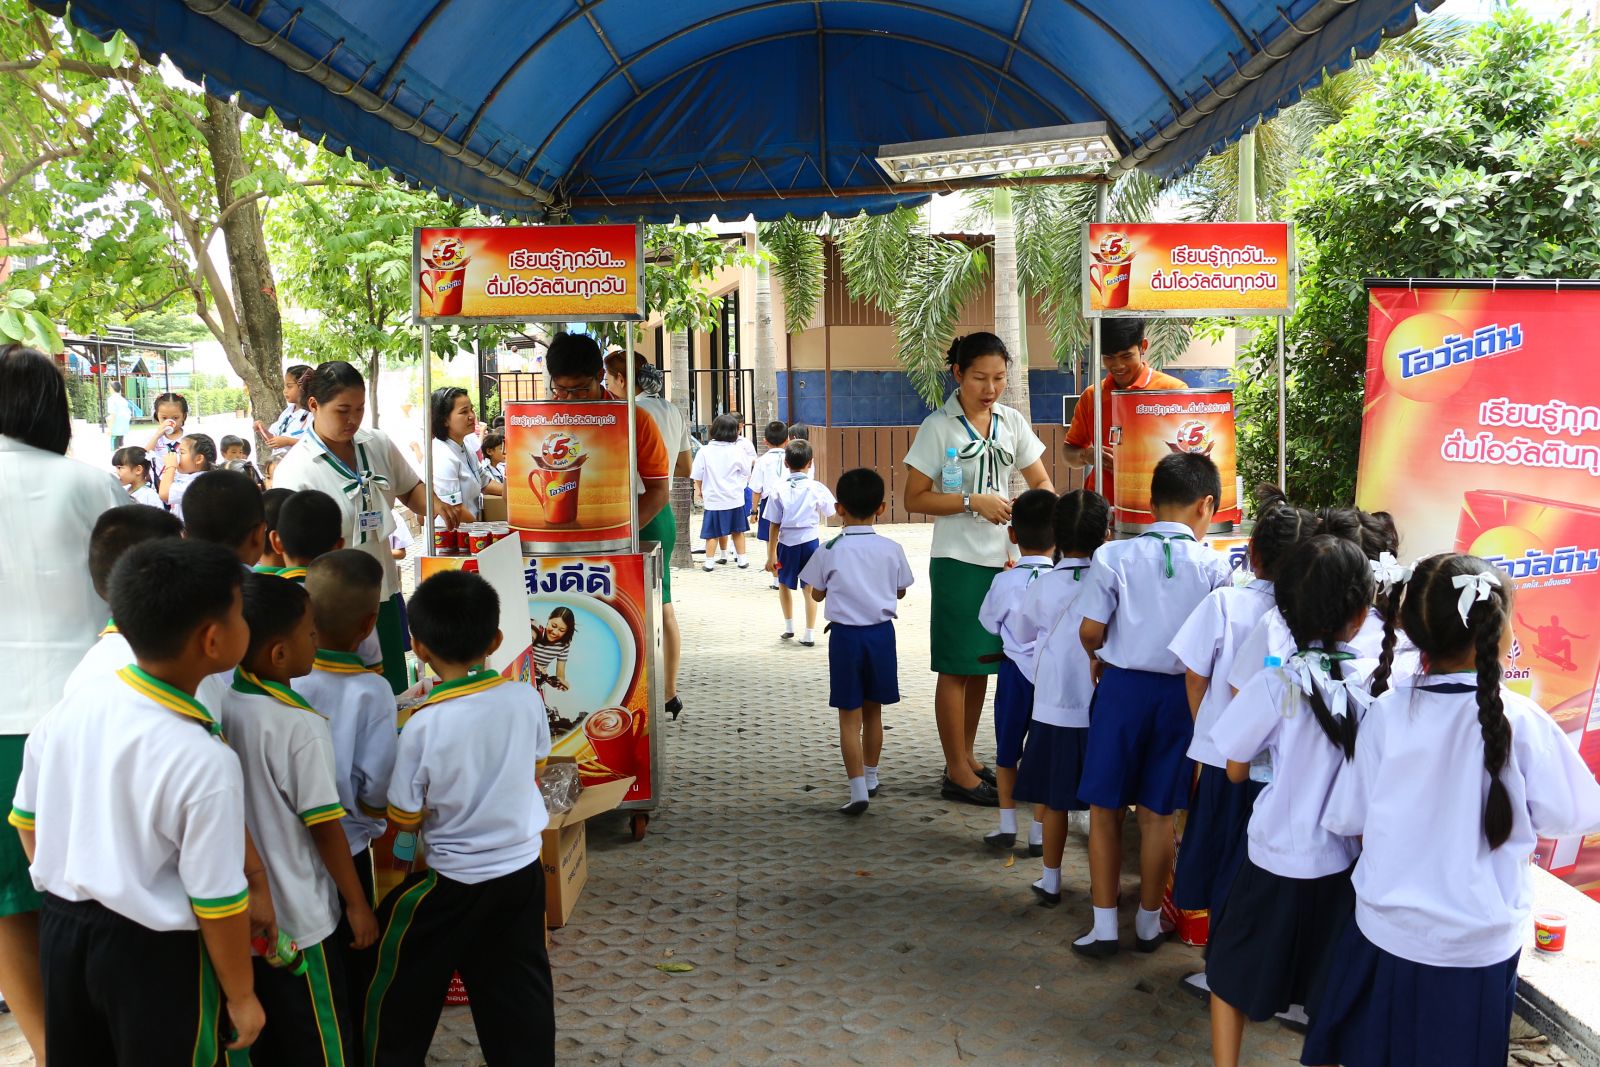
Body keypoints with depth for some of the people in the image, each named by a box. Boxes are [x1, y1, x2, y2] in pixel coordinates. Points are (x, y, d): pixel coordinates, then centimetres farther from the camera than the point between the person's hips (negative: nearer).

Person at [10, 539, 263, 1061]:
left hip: (61, 925, 6)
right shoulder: (206, 761, -27)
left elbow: (26, 823, 6)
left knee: (75, 1054, 24)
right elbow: (217, 904, -21)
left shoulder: (71, 708, -9)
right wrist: (241, 996, -6)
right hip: (154, 953, -6)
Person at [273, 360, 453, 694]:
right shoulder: (294, 470, -13)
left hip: (385, 593, 6)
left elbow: (410, 490, 20)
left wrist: (436, 506, -3)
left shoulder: (379, 445, 3)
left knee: (396, 696, 13)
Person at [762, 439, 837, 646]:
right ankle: (809, 633, 8)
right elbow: (831, 514, 3)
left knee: (784, 583, 22)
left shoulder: (778, 490, -8)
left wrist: (771, 555, -1)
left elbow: (774, 525, -6)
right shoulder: (817, 488, -8)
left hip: (786, 543, 0)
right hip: (810, 541, 0)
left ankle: (789, 626, 29)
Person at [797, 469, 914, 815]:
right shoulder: (892, 550, -4)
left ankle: (858, 790, -7)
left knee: (850, 717, 1)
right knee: (873, 711, 18)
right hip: (881, 632, 3)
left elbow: (818, 594, 3)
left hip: (845, 634, -3)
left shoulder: (830, 551, -9)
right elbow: (900, 591, 9)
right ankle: (870, 778, 32)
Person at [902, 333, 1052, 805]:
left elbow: (1041, 483, 11)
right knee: (957, 666, 0)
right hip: (958, 561, -5)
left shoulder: (1012, 422, 6)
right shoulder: (939, 427, -8)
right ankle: (957, 773, 8)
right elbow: (915, 498, -9)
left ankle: (966, 758, 25)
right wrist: (973, 502, -18)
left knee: (983, 662, 12)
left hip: (1004, 558, 5)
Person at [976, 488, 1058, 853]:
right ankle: (1039, 833, 14)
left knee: (1006, 752, 17)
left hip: (1016, 671, 0)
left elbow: (989, 623, -1)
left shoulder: (1005, 582, -15)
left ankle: (1007, 826, 20)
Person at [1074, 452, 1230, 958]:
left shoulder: (1114, 557, -9)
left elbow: (1090, 632, -7)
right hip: (1180, 692, 1)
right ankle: (1149, 922, 26)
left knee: (1105, 808, 11)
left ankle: (1104, 926, 15)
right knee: (1157, 812, 13)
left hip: (1122, 687, -1)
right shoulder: (1213, 566, -7)